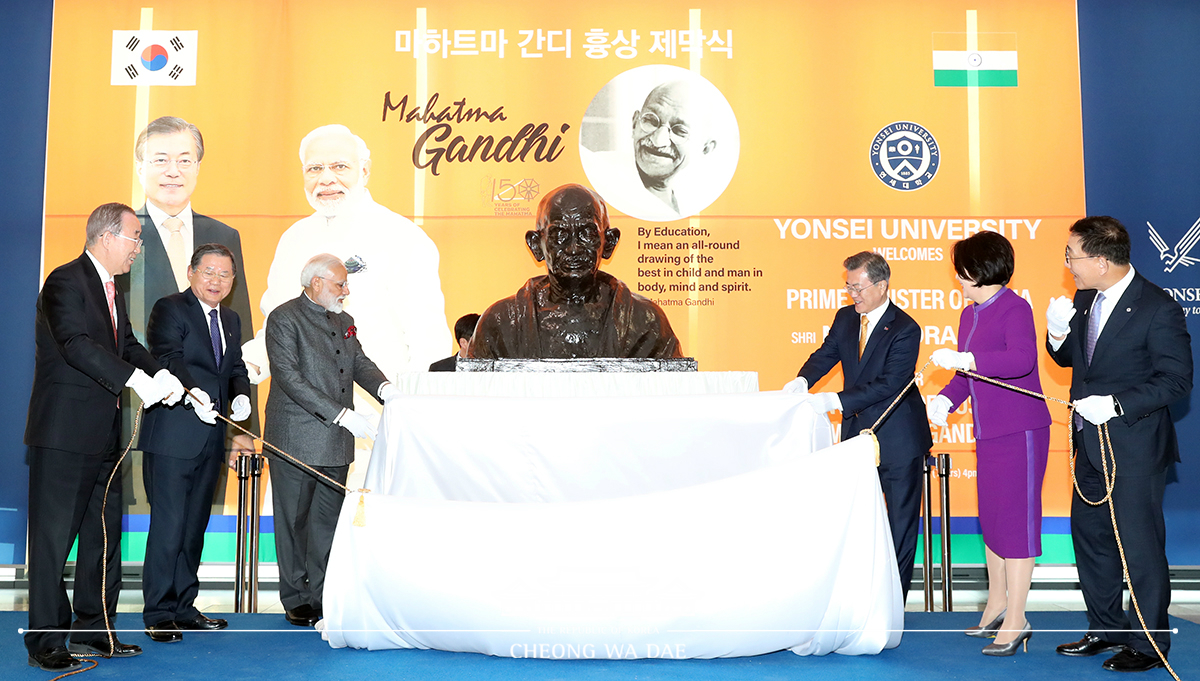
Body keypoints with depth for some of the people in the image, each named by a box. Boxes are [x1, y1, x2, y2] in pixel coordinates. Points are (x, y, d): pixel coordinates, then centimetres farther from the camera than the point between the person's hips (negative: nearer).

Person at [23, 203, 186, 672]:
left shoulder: (111, 289, 17)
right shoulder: (66, 281, -12)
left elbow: (127, 346, 13)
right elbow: (77, 345, -24)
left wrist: (162, 377, -5)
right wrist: (137, 380, -28)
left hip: (104, 435, 9)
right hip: (65, 433, -9)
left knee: (105, 534, 13)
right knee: (54, 538, -2)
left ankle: (94, 629, 24)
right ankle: (45, 642, 6)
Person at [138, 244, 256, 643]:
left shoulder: (231, 320, 19)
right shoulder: (170, 310, -4)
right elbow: (168, 359, -18)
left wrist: (241, 395, -4)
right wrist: (193, 392, -35)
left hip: (211, 438, 7)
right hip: (173, 436, -7)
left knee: (195, 525, 13)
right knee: (169, 525, -6)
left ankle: (184, 607, 23)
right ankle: (158, 614, 3)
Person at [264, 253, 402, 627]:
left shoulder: (343, 321, 16)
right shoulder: (283, 319, -9)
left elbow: (360, 363, 10)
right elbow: (290, 379, -18)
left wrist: (384, 388, -14)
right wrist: (343, 415, -23)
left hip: (336, 441, 7)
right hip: (296, 441, -7)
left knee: (329, 519, 10)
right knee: (294, 520, 4)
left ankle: (322, 595, 19)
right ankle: (296, 599, 15)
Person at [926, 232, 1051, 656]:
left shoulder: (1015, 309, -13)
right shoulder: (970, 315, 13)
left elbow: (1021, 359, -30)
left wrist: (964, 360, -33)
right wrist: (945, 399, -1)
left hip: (1020, 433, -9)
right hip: (988, 434, 9)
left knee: (1016, 520, -3)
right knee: (991, 519, 16)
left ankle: (1016, 621, 5)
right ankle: (996, 606, 30)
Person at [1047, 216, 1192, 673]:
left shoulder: (1158, 309, -17)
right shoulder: (1084, 300, 5)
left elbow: (1176, 379, -16)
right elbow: (1068, 359, 15)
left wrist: (1116, 404, -24)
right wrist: (1058, 333, -7)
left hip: (1134, 447, -8)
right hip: (1091, 445, 8)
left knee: (1140, 545, 1)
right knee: (1088, 534, 16)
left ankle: (1150, 644, 17)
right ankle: (1106, 630, 32)